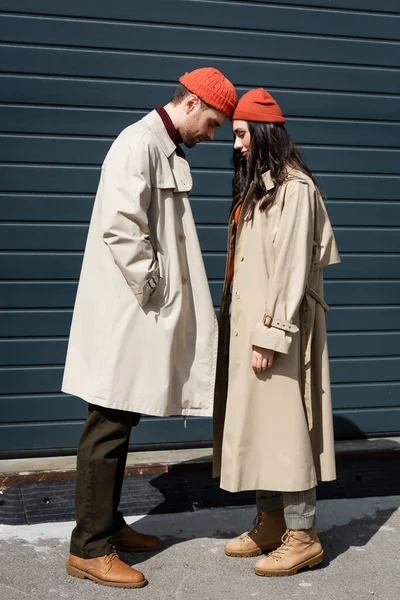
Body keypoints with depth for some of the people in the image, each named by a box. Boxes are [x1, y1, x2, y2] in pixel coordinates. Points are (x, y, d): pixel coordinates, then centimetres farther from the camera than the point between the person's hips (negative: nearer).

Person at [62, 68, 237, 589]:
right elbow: (119, 227, -23)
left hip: (148, 312, 10)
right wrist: (154, 291, -17)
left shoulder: (168, 152, 18)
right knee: (109, 428, -4)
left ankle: (109, 525, 27)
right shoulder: (139, 143, -13)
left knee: (120, 424, 16)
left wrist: (173, 300, 12)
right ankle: (89, 549, 5)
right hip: (125, 312, -10)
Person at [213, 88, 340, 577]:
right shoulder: (257, 187, 16)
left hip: (276, 328, -9)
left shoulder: (294, 188, -12)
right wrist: (241, 326, 11)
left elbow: (290, 268, -17)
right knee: (258, 424, 11)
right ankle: (270, 522, 21)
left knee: (283, 424, -4)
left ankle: (302, 536, 5)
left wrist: (270, 335, -20)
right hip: (248, 325, 9)